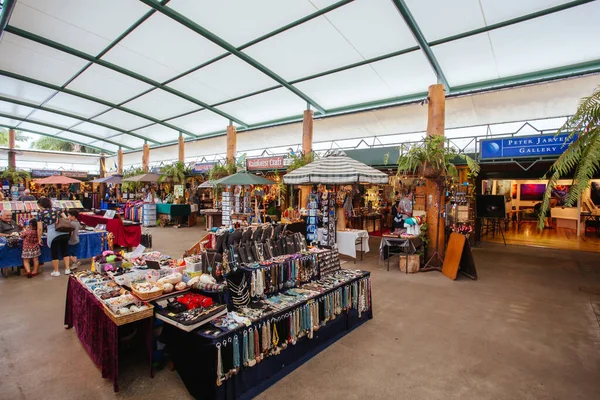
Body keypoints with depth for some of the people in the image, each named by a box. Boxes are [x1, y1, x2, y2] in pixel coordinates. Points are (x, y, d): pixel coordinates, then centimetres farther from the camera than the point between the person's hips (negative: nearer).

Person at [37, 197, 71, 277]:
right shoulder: (56, 210, 14)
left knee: (55, 253, 11)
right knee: (65, 251, 15)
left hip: (53, 235, -4)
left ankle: (56, 271, 23)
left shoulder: (40, 214, 5)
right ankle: (67, 269, 19)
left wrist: (39, 239, 12)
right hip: (64, 233, 4)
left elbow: (40, 228, 2)